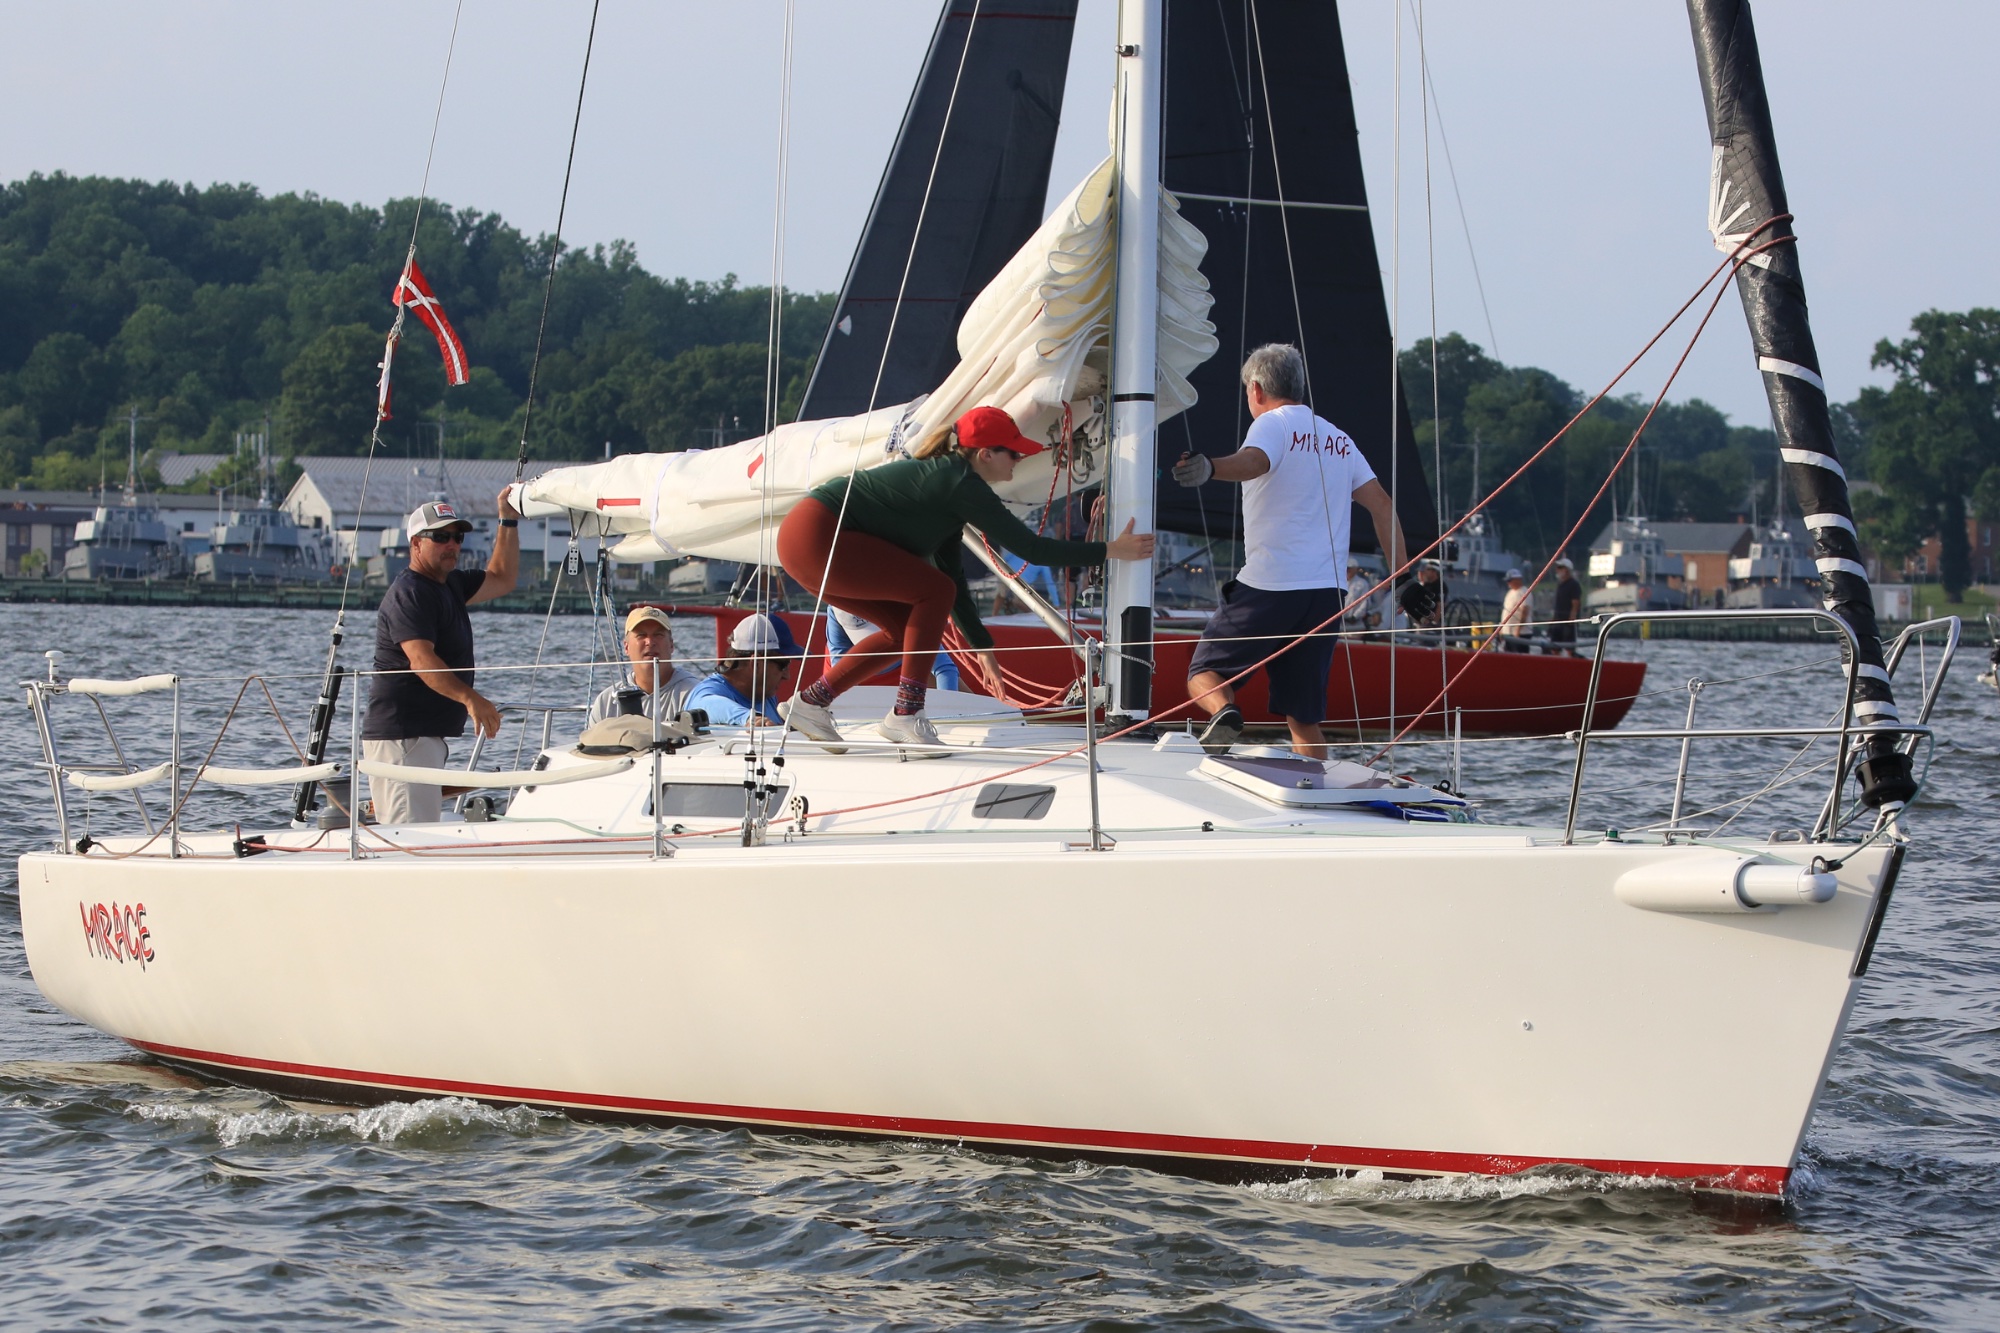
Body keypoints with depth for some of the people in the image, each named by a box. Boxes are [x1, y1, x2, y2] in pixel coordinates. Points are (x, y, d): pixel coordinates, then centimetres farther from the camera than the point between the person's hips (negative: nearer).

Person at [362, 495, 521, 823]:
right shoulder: (409, 593, -15)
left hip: (430, 734, 11)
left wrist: (509, 521, 19)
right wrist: (469, 698, -41)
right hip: (401, 735, -11)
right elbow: (421, 659, -28)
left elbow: (502, 579, 30)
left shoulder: (451, 584, 17)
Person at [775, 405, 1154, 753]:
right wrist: (1110, 551, -5)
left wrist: (982, 648, 21)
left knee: (907, 626, 14)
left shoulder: (948, 480, 17)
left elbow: (953, 574, 22)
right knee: (934, 591, -10)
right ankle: (905, 714, -8)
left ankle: (810, 701, 16)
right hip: (816, 535, -10)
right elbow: (1030, 547, -12)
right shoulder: (962, 485, -13)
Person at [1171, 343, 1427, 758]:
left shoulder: (1273, 424, 0)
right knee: (1303, 717, 9)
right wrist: (1406, 578, 11)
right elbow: (1381, 505, 14)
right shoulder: (1338, 438, 20)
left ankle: (1224, 711, -24)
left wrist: (1209, 468, -46)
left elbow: (1254, 461, -25)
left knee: (1204, 672, 6)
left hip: (1270, 585, -6)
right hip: (1327, 592, 6)